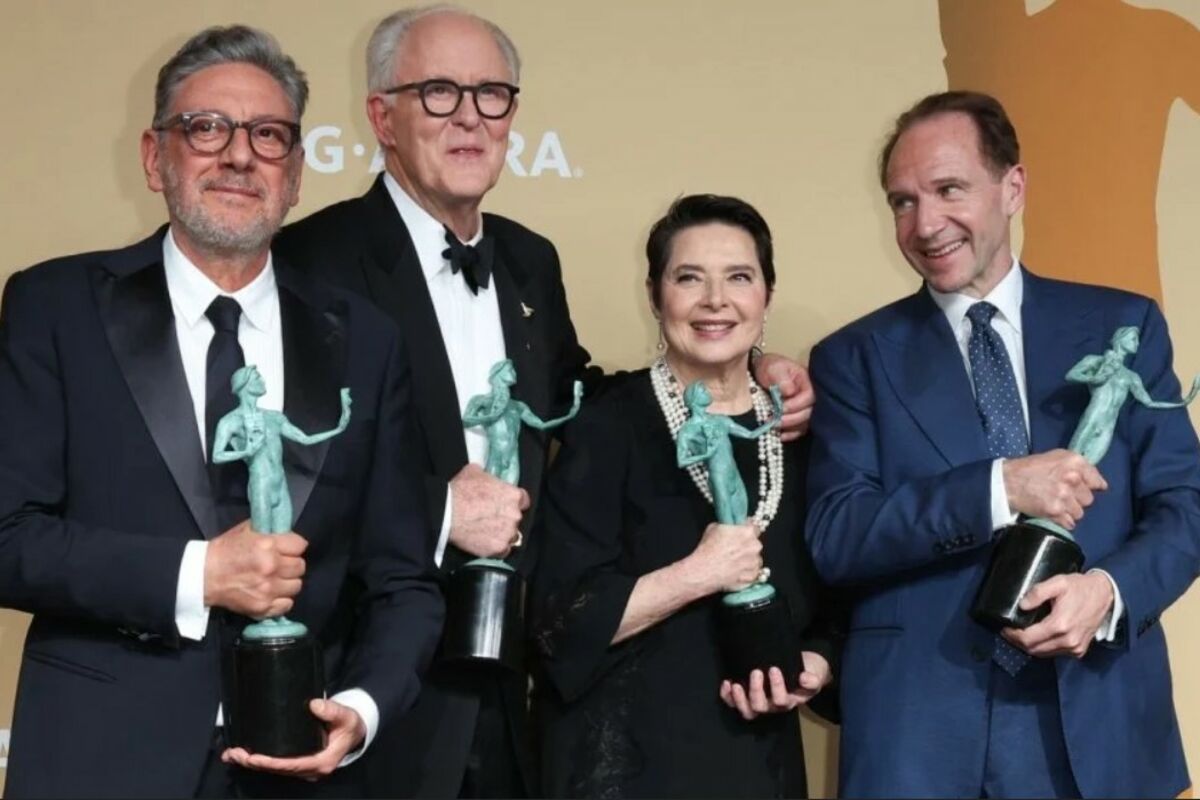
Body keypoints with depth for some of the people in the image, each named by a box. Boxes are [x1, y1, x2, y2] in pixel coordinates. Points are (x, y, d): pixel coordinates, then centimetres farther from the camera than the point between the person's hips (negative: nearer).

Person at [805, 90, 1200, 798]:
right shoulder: (856, 357, 3)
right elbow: (834, 537, -6)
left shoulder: (1122, 324, 6)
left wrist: (1111, 590, -16)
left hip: (1098, 720, 1)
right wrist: (998, 487, -18)